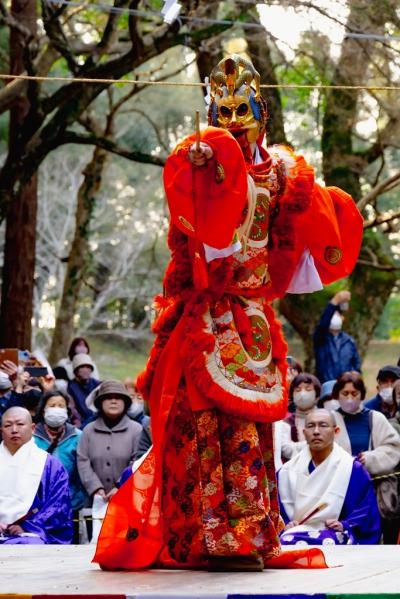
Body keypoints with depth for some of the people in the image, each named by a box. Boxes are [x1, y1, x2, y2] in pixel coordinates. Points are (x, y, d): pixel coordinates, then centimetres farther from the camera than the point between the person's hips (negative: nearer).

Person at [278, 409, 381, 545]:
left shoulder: (353, 470, 7)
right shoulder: (288, 471, 14)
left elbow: (367, 511, 4)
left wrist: (345, 525, -14)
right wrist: (286, 524, -5)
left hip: (336, 534, -2)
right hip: (298, 532, 2)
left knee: (327, 542, -41)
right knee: (287, 543, -37)